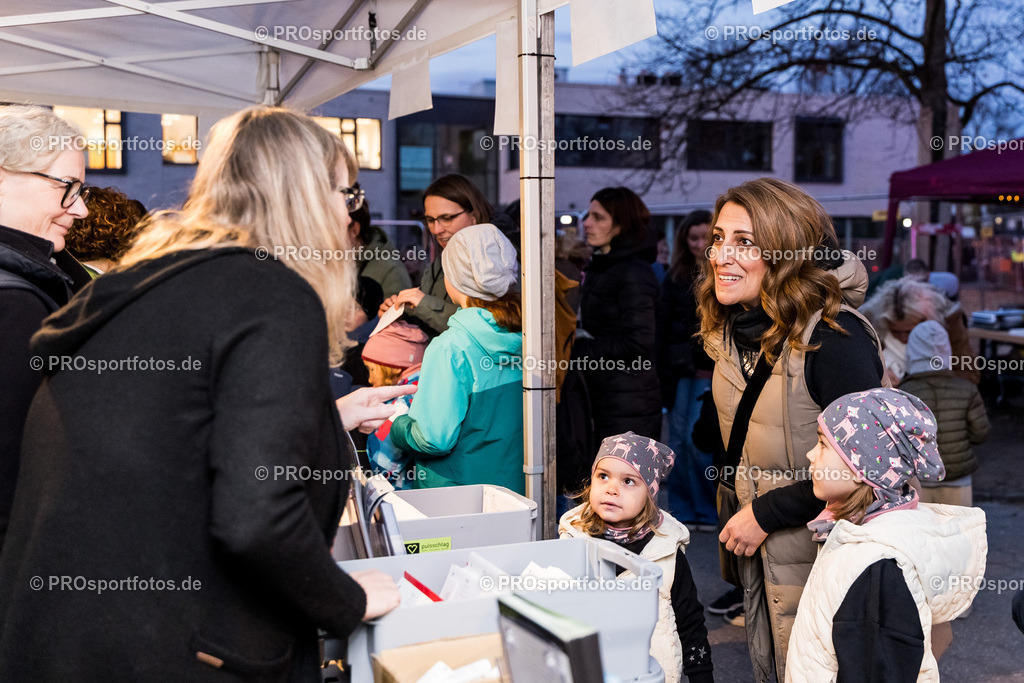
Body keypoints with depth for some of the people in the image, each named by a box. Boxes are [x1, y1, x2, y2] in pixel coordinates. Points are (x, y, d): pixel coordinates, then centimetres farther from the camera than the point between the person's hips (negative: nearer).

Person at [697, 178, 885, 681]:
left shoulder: (836, 337, -23)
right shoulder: (729, 328, 2)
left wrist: (767, 515, -18)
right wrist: (732, 517, 13)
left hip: (815, 551, -7)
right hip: (753, 545, 7)